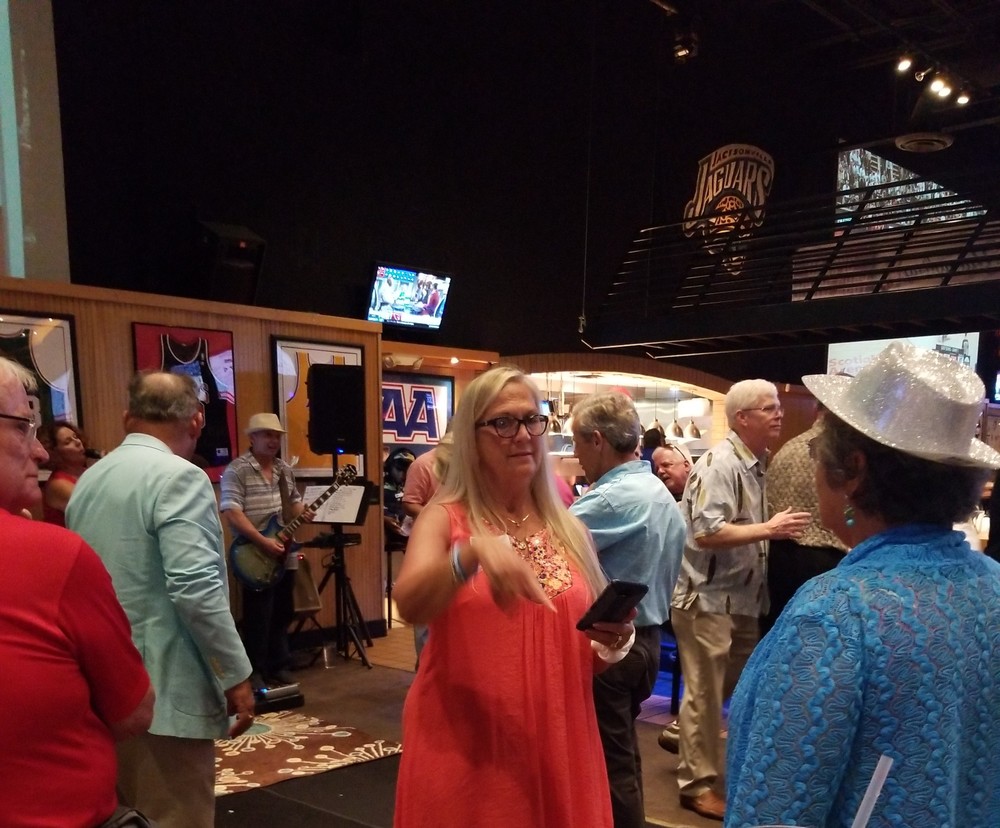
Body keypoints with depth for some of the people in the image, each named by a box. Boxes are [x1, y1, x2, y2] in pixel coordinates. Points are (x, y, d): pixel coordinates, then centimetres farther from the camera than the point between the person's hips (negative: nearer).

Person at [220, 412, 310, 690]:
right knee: (259, 617, -2)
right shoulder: (237, 470, -11)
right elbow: (231, 512, -19)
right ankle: (255, 673, 10)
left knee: (282, 614, 14)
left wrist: (304, 514, -3)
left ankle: (279, 666, 26)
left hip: (285, 555, 7)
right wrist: (263, 541, -24)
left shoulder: (285, 470, 12)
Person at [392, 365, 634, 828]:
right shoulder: (445, 519, -5)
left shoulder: (569, 530, 5)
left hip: (557, 746, 4)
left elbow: (589, 658, 13)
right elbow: (409, 605, -25)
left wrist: (612, 643, -8)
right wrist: (473, 552, -41)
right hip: (465, 751, -3)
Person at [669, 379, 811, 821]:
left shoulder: (758, 464, 10)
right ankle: (697, 784, 17)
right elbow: (706, 532, -27)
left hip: (742, 597, 9)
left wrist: (774, 529, 5)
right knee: (705, 694, 3)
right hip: (708, 598, -9)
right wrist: (768, 529, -27)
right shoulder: (720, 463, -19)